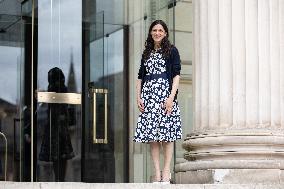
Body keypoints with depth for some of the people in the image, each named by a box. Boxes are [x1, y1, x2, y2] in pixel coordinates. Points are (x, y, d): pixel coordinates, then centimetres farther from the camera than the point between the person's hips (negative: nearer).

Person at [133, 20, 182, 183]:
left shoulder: (171, 50, 5)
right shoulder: (146, 53, 19)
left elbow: (176, 75, -2)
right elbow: (140, 77, 18)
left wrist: (171, 97, -13)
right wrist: (138, 97, 4)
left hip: (165, 93, -4)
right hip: (148, 95, 5)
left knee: (166, 133, -6)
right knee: (151, 135, 0)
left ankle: (166, 172, -3)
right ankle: (157, 173, 1)